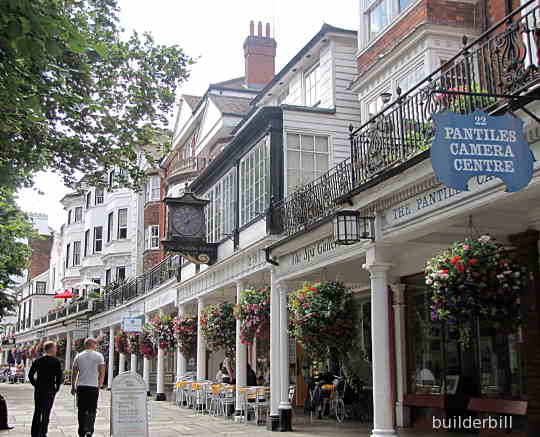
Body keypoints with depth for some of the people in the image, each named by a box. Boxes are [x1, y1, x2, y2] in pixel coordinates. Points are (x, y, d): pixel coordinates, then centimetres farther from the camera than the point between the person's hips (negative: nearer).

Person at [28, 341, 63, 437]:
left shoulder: (38, 360, 5)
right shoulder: (56, 361, -7)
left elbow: (30, 375, 2)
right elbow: (59, 376, -11)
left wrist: (35, 384, 11)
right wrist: (57, 388, 1)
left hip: (38, 389, 4)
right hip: (50, 390, -4)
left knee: (37, 411, 15)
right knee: (46, 413, 2)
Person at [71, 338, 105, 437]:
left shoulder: (78, 356, 8)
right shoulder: (99, 356, 0)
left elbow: (74, 373, 9)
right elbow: (102, 373, -4)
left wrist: (73, 387, 17)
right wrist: (99, 385, 7)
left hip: (81, 386, 2)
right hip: (93, 386, -2)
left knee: (82, 410, 9)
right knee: (92, 410, 4)